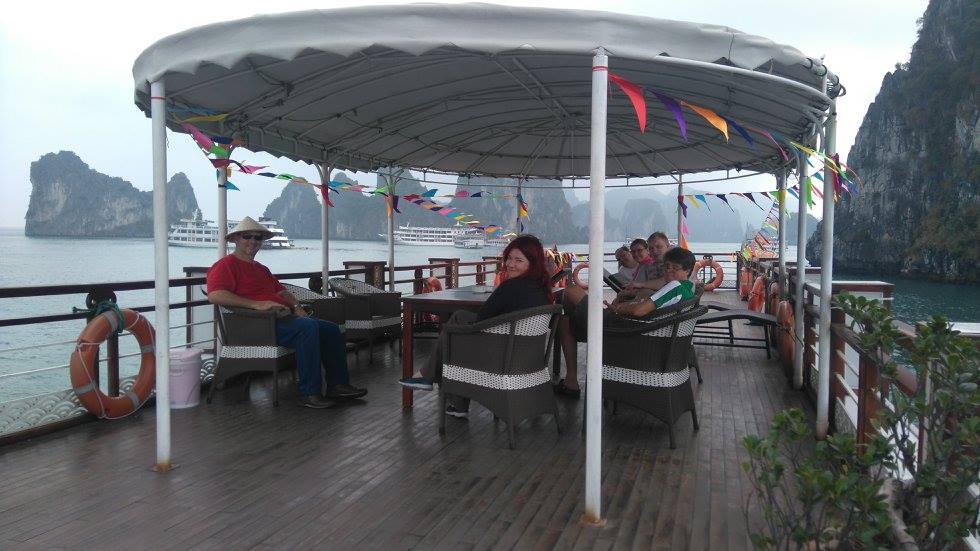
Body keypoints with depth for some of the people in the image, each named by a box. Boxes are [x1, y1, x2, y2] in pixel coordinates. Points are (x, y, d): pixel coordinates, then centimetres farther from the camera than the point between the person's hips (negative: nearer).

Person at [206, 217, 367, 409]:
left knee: (331, 330, 4)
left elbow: (281, 291, 34)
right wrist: (257, 304, -24)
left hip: (284, 318, 10)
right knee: (307, 326, -33)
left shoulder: (261, 269, 30)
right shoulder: (226, 265, -1)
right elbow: (214, 295, -19)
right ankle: (309, 394, -31)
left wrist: (296, 306, 10)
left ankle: (338, 385, 8)